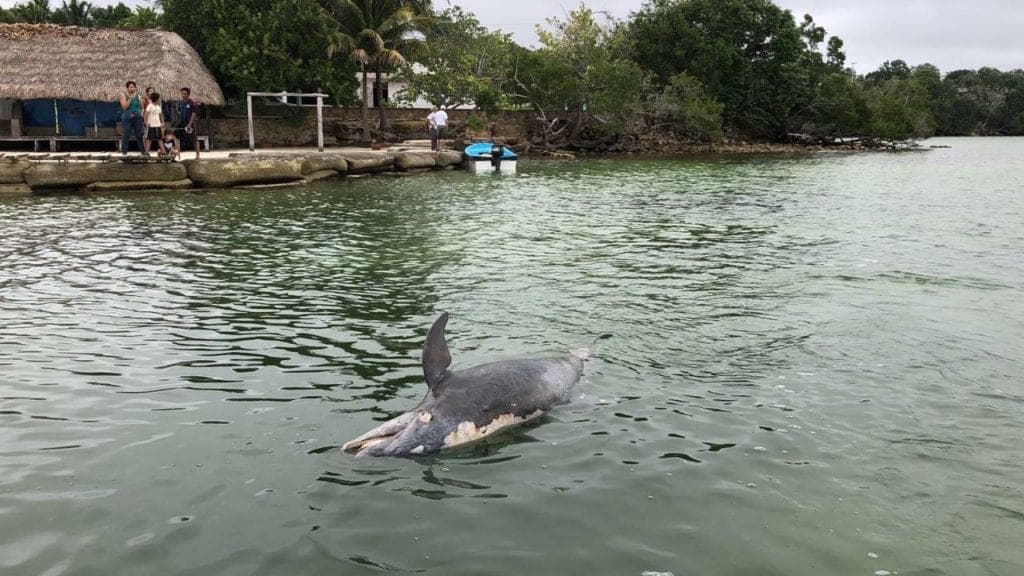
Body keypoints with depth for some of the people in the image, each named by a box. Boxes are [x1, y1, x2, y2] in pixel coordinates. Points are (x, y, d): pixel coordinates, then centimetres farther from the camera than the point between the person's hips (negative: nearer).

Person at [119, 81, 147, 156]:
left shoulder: (137, 95, 8)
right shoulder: (124, 95, -1)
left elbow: (142, 106, 12)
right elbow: (124, 106, -12)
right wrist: (130, 98, -14)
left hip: (137, 118, 3)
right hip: (127, 118, -3)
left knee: (139, 135, 4)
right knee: (126, 135, -4)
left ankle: (143, 151, 8)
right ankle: (124, 151, 0)